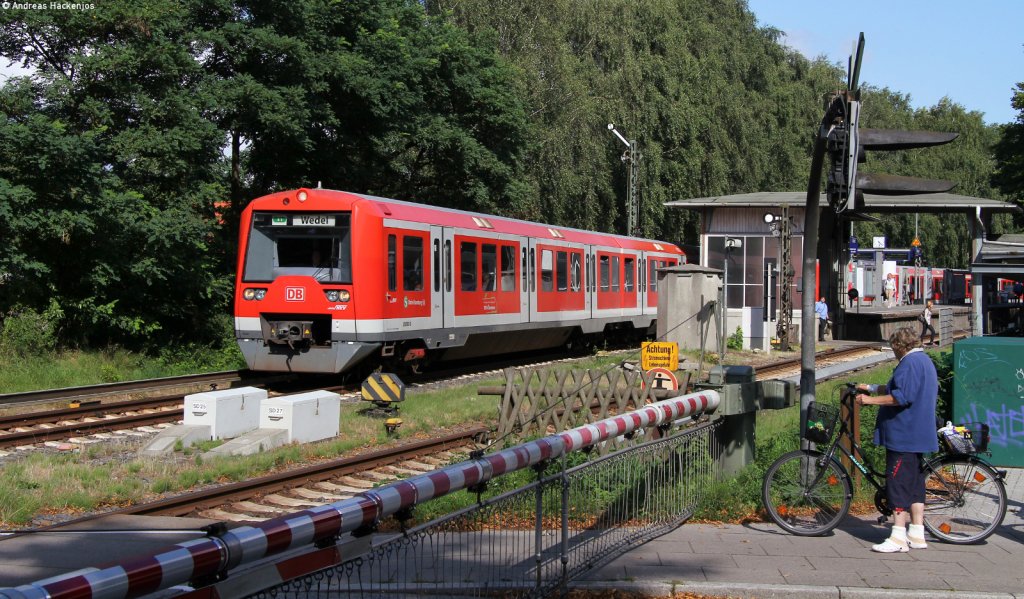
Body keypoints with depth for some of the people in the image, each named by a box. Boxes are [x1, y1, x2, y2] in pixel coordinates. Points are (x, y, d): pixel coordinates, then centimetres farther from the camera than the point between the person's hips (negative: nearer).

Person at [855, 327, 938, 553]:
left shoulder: (909, 363, -15)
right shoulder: (925, 361, 19)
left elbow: (901, 397, -25)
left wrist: (870, 400, -20)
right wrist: (872, 388, 26)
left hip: (903, 436, -10)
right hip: (919, 436, 10)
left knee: (898, 484, -9)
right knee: (915, 483, 12)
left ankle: (899, 538, -10)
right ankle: (917, 534, 15)